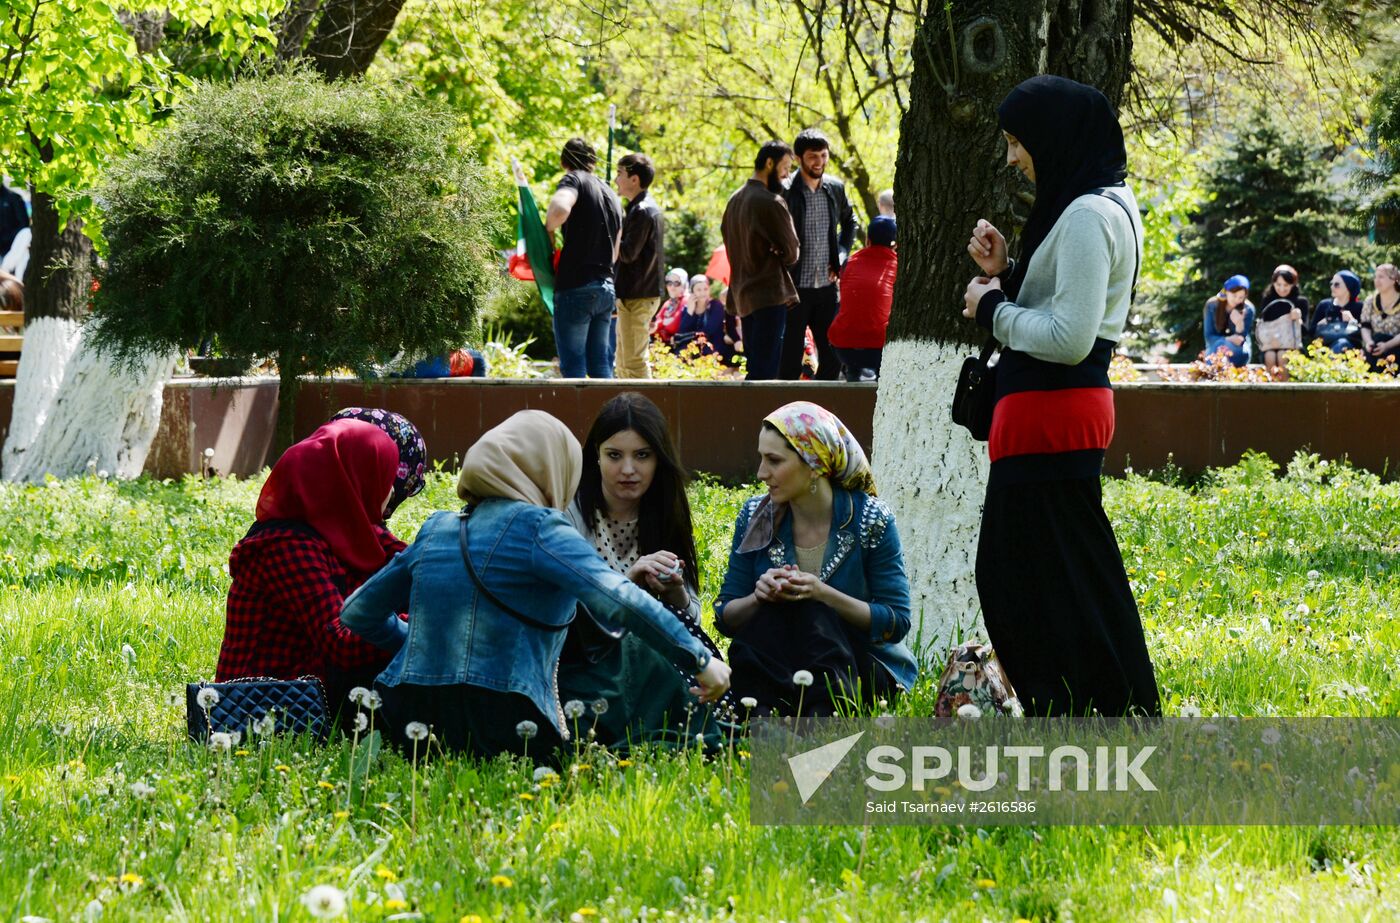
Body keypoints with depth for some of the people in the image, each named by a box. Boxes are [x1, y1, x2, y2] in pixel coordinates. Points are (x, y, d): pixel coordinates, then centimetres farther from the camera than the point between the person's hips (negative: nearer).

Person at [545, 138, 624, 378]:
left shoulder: (574, 179, -4)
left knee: (573, 367, -6)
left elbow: (560, 208, -27)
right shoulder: (610, 194, 20)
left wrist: (548, 231, -9)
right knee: (599, 365, 10)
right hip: (607, 289, 7)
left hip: (576, 287, -7)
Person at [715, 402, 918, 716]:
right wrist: (758, 597, -19)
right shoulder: (756, 517, 1)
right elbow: (724, 617, 4)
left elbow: (897, 623, -11)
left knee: (812, 614, -32)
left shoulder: (870, 520, -9)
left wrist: (824, 594, -24)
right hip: (774, 667, 3)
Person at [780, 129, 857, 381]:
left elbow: (849, 223, 24)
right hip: (795, 287, -5)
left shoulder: (835, 189, 6)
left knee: (833, 356, 8)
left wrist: (841, 257, 10)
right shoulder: (785, 191, -10)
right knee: (790, 360, 0)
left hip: (828, 286, 5)